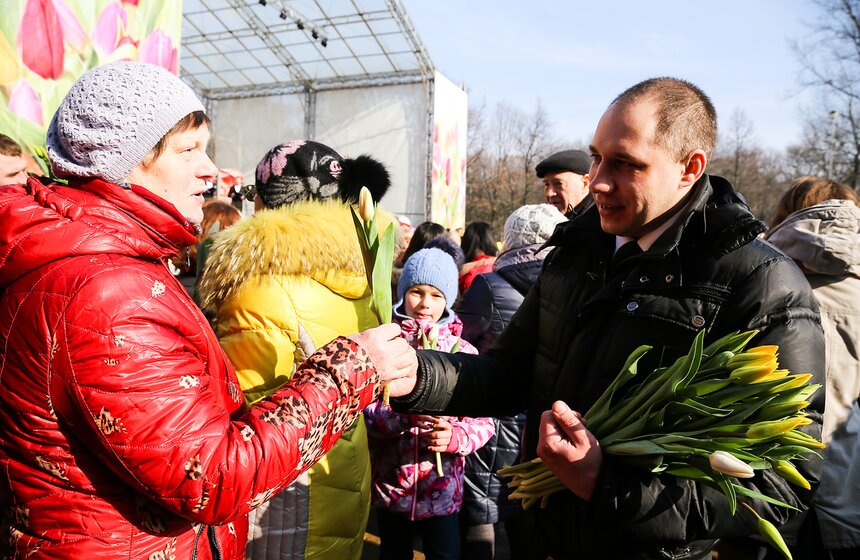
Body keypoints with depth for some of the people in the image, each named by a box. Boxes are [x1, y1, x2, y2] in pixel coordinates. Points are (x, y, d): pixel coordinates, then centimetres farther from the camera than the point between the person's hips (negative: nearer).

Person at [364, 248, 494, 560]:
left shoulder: (463, 352, -4)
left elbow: (483, 421, -5)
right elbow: (365, 410, -11)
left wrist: (455, 436, -24)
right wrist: (405, 414, -28)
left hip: (442, 491, 0)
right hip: (389, 487, 1)